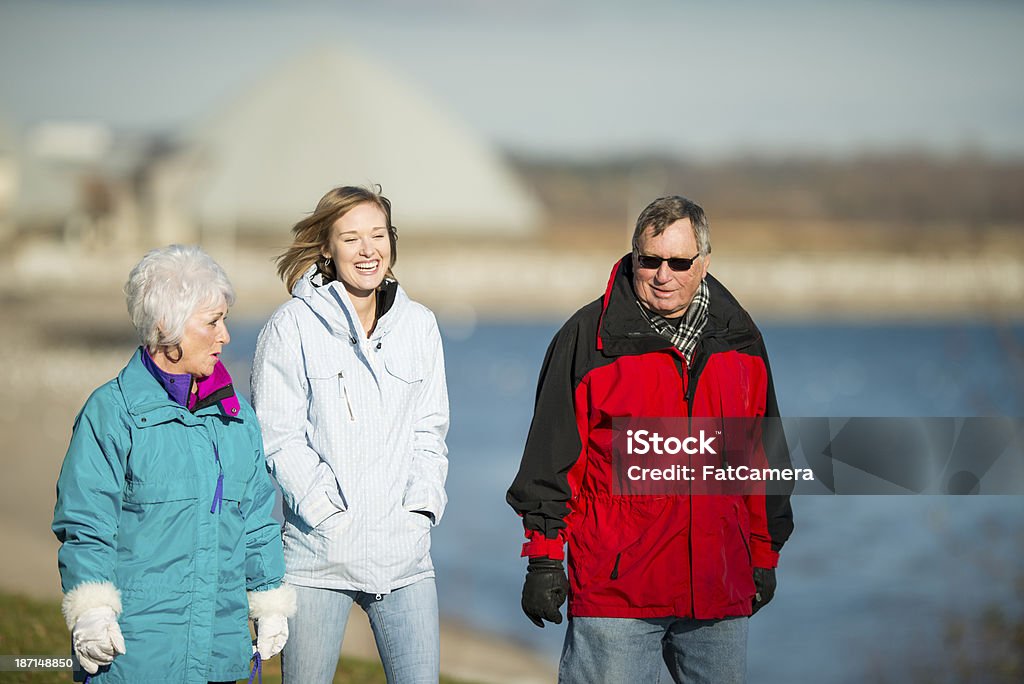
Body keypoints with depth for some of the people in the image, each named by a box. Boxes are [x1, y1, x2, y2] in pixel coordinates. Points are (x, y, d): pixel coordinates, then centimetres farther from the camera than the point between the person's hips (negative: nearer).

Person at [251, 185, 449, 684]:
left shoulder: (419, 325, 11)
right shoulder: (292, 326, -2)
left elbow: (430, 431, 14)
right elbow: (278, 439, -5)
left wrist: (420, 506, 0)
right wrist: (330, 513, -12)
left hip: (404, 547, 3)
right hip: (319, 550, -3)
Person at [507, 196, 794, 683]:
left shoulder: (740, 341, 11)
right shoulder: (590, 336, -1)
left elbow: (764, 453, 19)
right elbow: (552, 453, 0)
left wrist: (765, 553, 18)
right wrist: (543, 557, -4)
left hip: (721, 588, 4)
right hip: (615, 584, -4)